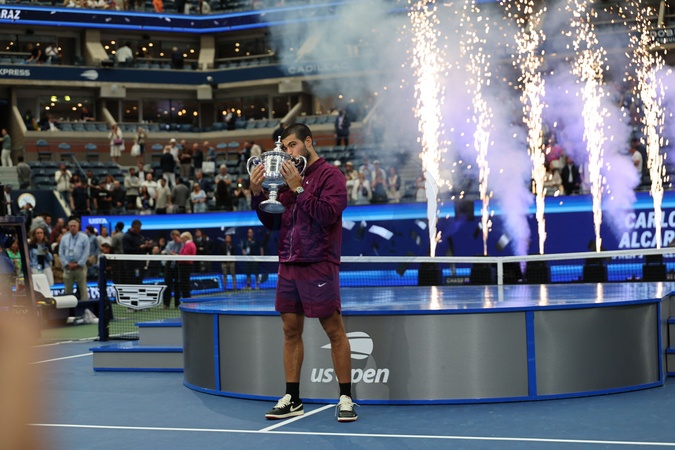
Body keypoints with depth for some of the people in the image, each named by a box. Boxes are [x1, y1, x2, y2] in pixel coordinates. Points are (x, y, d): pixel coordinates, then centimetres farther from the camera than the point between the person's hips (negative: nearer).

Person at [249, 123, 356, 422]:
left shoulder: (330, 175, -4)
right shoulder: (289, 177, 15)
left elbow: (328, 214, -18)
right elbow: (272, 223, 14)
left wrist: (299, 188, -18)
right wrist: (257, 193, 0)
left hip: (318, 266, -7)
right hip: (288, 265, 7)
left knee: (334, 330, -1)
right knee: (291, 330, 8)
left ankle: (345, 398, 5)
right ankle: (292, 400, 14)